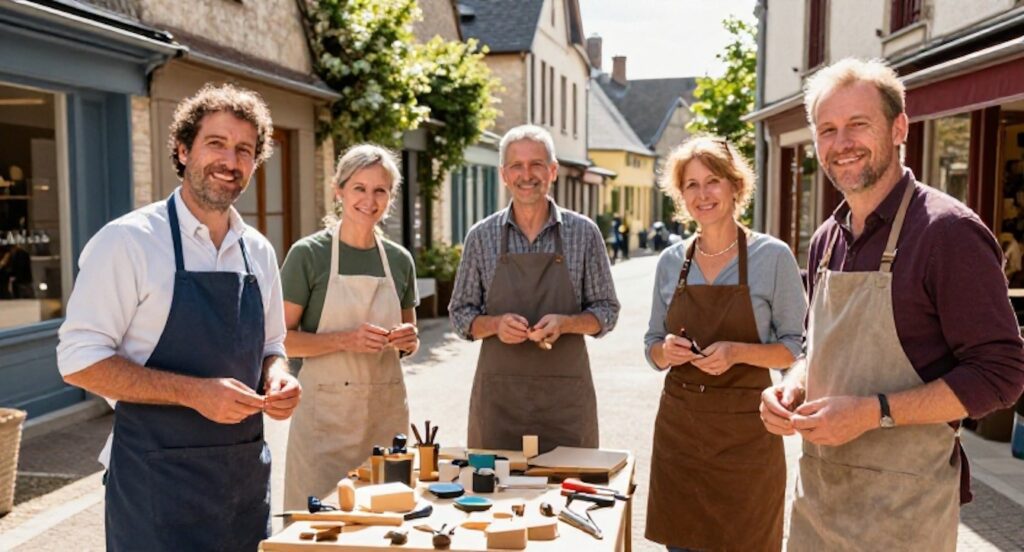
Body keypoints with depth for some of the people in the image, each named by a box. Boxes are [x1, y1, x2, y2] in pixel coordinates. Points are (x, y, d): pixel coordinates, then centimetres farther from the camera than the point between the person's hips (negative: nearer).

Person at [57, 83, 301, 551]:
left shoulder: (259, 251, 7)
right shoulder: (127, 240, -11)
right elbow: (79, 359, -13)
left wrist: (277, 379, -6)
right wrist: (194, 392, -22)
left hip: (247, 473, 6)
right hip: (158, 482, -5)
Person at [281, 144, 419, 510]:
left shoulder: (400, 260, 8)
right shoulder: (309, 254, -6)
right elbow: (282, 339, -8)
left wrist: (408, 341, -4)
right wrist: (345, 340, -20)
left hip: (388, 408, 4)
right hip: (327, 410, -4)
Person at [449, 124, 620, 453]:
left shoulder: (584, 233, 2)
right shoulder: (481, 236, 4)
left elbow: (607, 311, 4)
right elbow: (460, 314, 8)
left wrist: (564, 323, -14)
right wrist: (495, 324, -13)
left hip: (566, 393, 0)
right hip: (498, 392, 1)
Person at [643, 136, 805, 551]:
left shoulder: (773, 256, -6)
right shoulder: (671, 261, 5)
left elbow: (795, 346, -3)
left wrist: (738, 352, -20)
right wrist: (666, 350, -11)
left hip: (745, 428, -3)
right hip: (679, 424, 3)